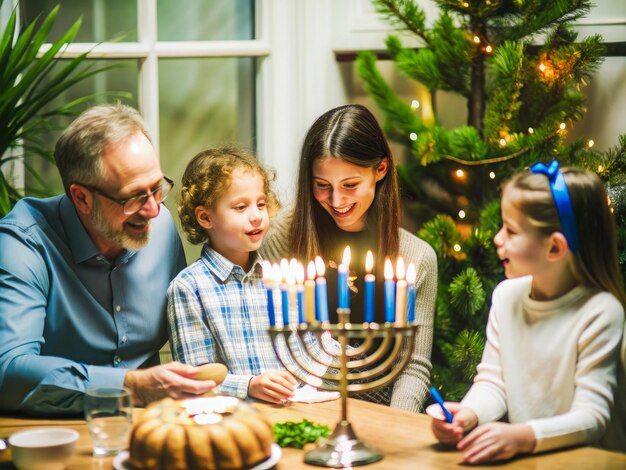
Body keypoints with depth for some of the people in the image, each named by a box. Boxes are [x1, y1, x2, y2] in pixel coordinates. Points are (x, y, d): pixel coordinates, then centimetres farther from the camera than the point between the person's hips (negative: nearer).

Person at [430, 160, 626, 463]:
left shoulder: (599, 312, -13)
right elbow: (492, 381, 9)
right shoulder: (507, 295, 4)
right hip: (517, 459, 3)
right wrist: (468, 414, -13)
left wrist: (523, 437, -30)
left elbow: (591, 417, -15)